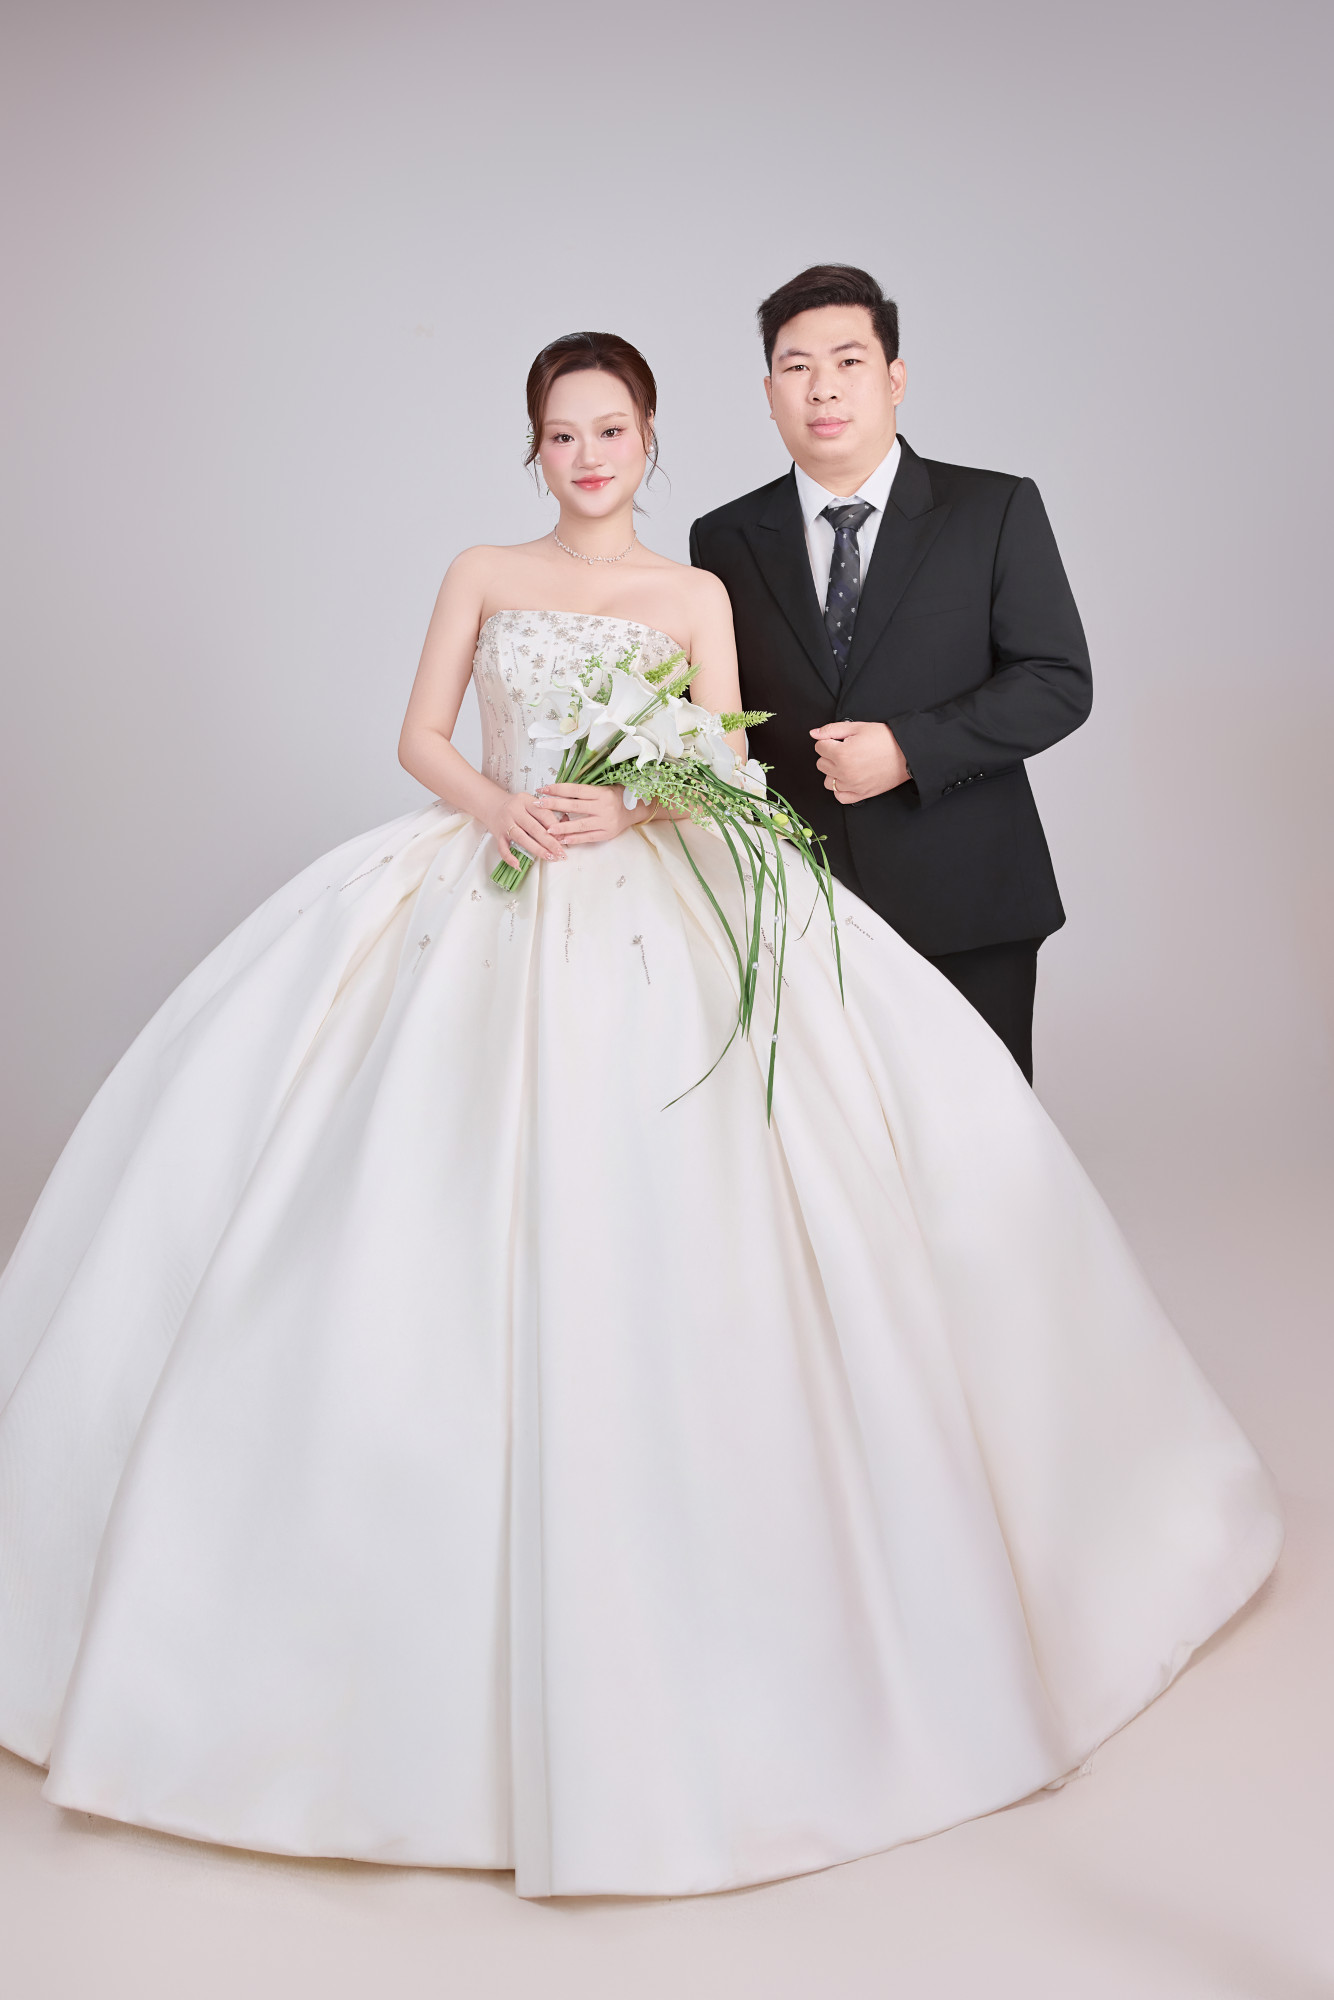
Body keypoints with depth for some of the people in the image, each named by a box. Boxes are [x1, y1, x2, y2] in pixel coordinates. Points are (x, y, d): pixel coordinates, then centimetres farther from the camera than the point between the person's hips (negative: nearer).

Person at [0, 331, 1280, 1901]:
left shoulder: (695, 593, 12)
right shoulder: (482, 578, 15)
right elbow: (420, 738, 7)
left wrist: (632, 805, -18)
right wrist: (502, 807, -13)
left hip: (650, 909, -1)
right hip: (483, 896, 1)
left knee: (642, 1223, -12)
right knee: (440, 1221, -8)